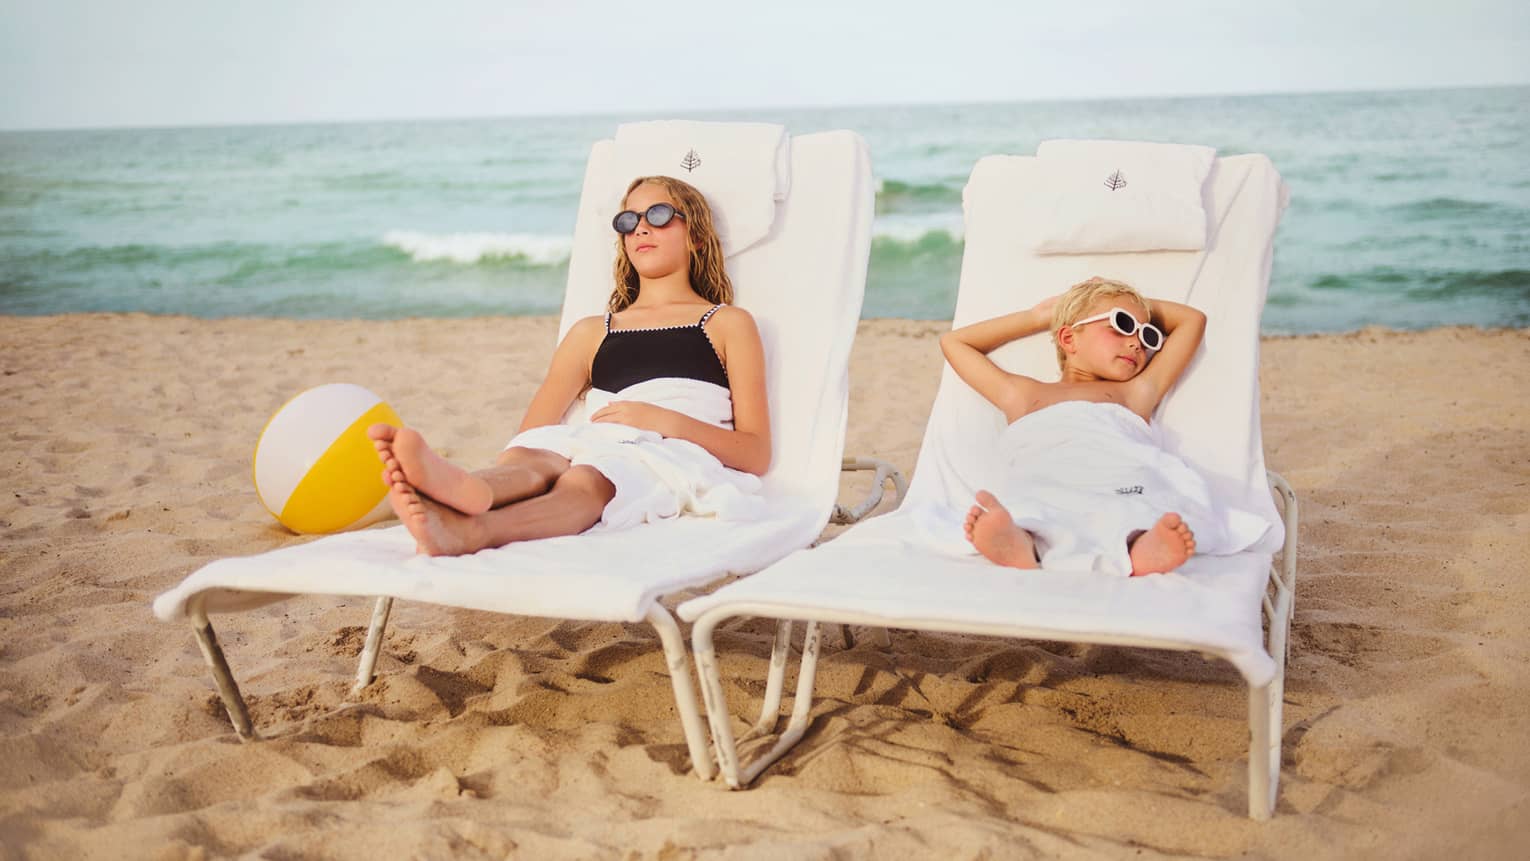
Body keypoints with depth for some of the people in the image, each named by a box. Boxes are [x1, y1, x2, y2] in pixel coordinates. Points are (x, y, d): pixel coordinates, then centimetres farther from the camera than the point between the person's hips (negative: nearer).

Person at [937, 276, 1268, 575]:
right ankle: (1017, 544, -68)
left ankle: (1145, 549, -66)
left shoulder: (1136, 393, 37)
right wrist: (1037, 317, 49)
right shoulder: (1022, 395, 38)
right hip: (1046, 487, 0)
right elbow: (954, 343, 48)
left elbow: (1193, 320, 48)